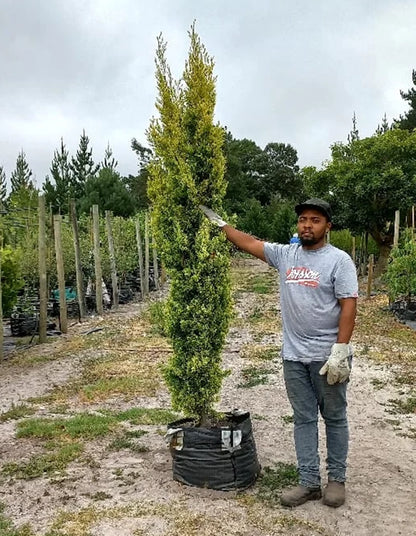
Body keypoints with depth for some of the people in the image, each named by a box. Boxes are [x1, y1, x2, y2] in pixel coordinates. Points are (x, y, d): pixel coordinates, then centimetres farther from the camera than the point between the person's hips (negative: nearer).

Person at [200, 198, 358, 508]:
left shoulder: (339, 260, -9)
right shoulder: (284, 254, 5)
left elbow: (348, 306, -14)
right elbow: (249, 243, 11)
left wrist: (340, 351, -19)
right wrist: (219, 223, 9)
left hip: (328, 356, -4)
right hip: (294, 356, 5)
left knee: (334, 418, 11)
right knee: (303, 419, 11)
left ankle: (337, 479, 26)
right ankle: (309, 482, 21)